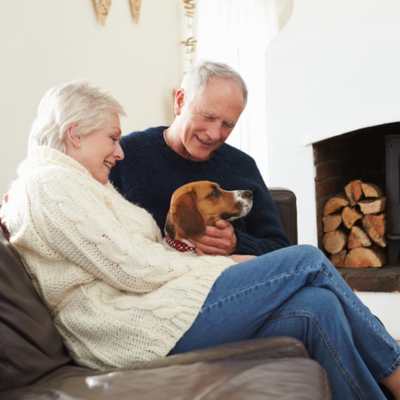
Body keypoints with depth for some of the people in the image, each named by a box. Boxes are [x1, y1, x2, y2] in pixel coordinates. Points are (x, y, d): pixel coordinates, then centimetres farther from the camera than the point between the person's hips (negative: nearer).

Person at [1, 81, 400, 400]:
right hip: (142, 329, -9)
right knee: (309, 262, -6)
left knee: (318, 307, -9)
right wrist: (227, 265, -5)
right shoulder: (52, 183, -7)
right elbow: (136, 270, -15)